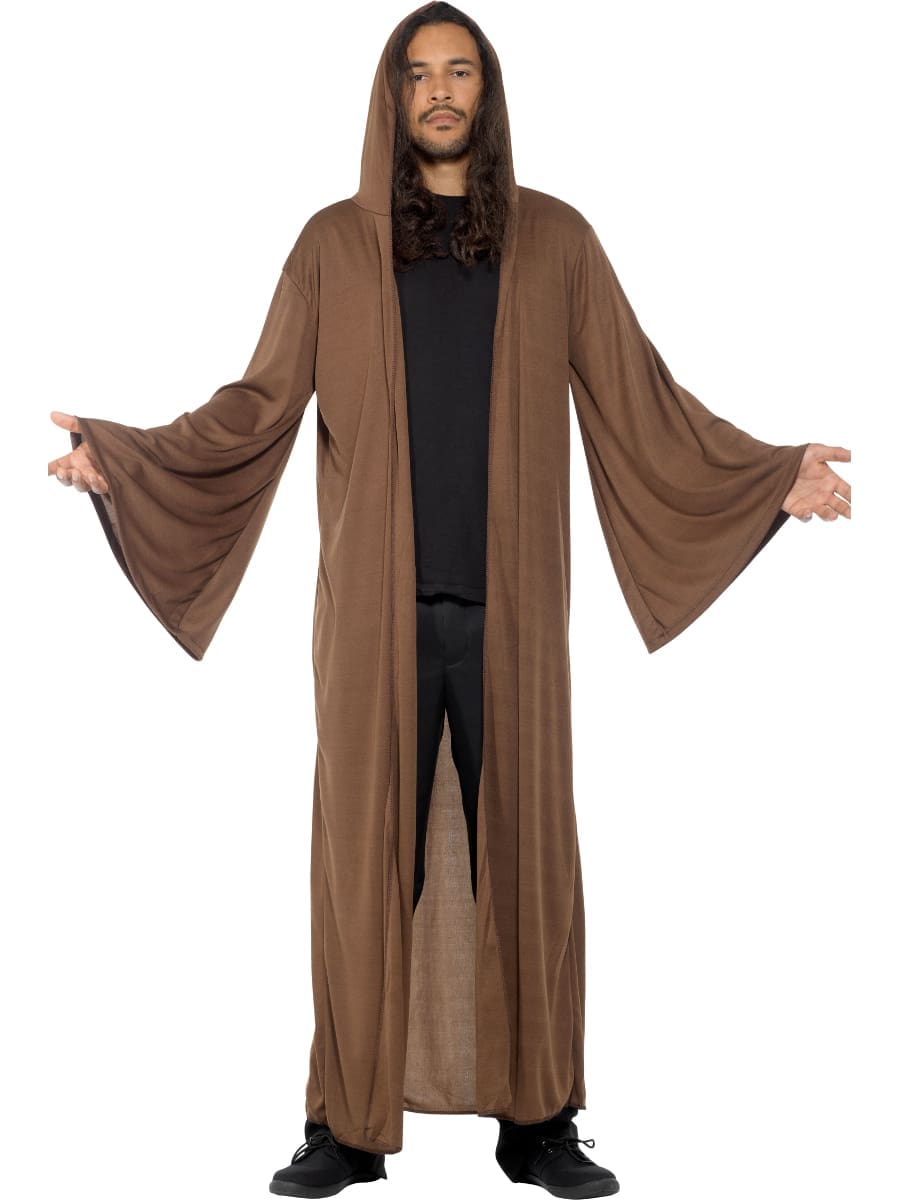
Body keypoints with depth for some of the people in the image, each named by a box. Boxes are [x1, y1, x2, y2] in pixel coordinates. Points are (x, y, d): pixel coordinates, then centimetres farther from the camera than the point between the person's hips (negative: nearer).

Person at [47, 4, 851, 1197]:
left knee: (523, 853, 3)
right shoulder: (334, 244, 8)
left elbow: (639, 403, 6)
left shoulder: (555, 241, 8)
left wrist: (775, 474, -2)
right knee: (367, 853, 2)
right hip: (377, 607, 0)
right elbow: (259, 406, 2)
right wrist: (126, 457, -10)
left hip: (509, 608, 0)